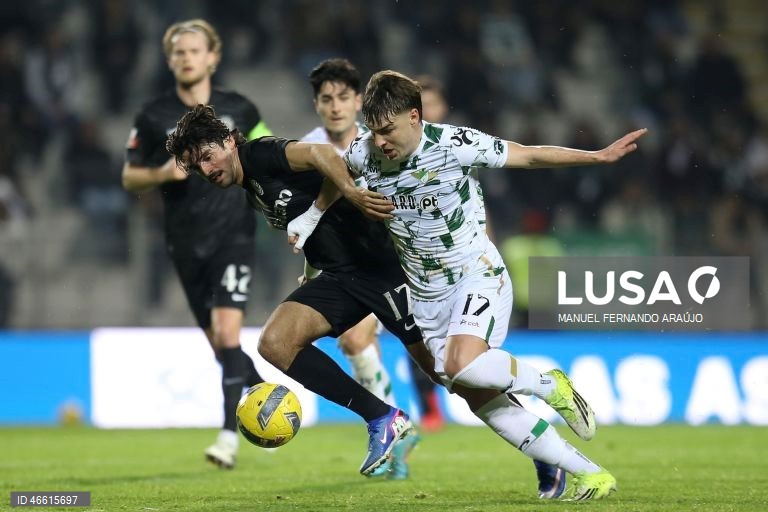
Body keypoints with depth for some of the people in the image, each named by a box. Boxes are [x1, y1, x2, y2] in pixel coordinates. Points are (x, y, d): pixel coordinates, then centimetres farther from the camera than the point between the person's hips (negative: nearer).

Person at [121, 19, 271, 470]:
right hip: (186, 242, 2)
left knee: (227, 331, -17)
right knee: (219, 343, 9)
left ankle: (230, 436, -17)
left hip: (234, 234, -2)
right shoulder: (154, 117, 1)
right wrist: (163, 173, -13)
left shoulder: (239, 110, 1)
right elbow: (130, 177, 6)